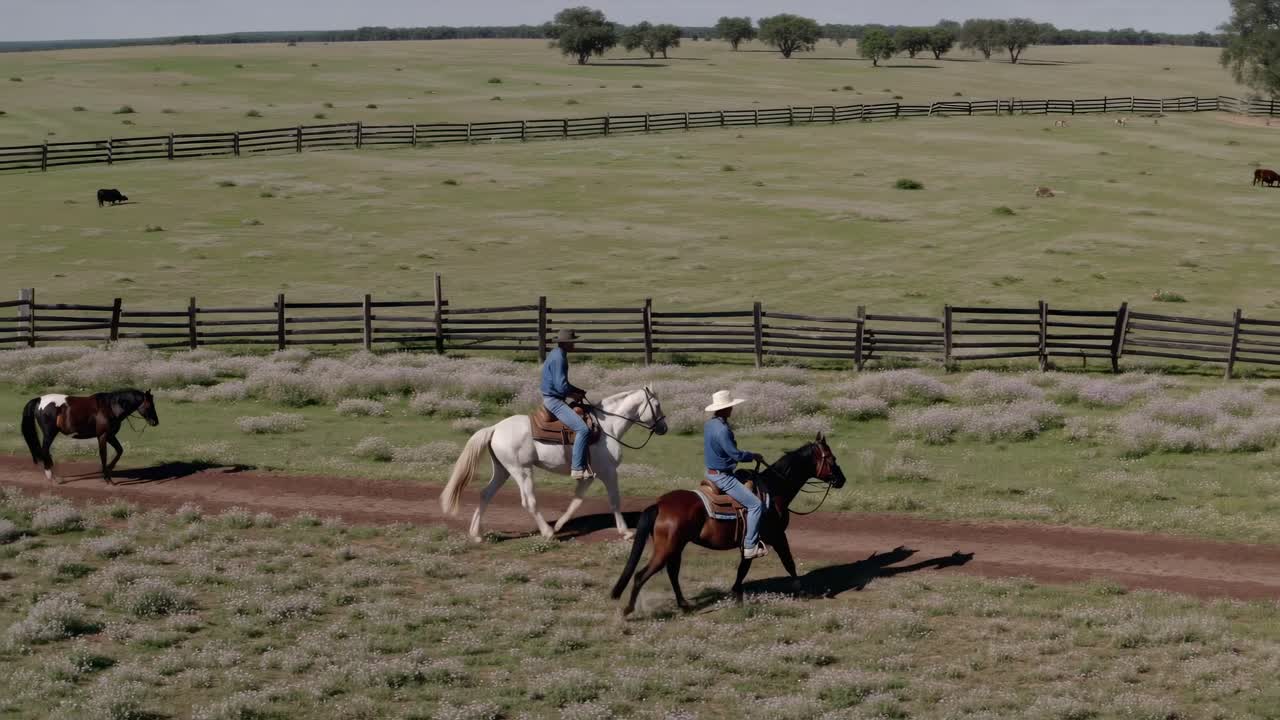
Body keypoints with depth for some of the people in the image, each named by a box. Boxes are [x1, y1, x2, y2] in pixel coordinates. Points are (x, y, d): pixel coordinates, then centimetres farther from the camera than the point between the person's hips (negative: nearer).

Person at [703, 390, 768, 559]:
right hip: (722, 477, -11)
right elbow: (736, 455, -24)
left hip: (712, 472, 11)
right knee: (755, 505, -10)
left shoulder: (709, 425, 6)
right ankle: (750, 547, -9)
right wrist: (753, 456, -7)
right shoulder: (722, 430, -26)